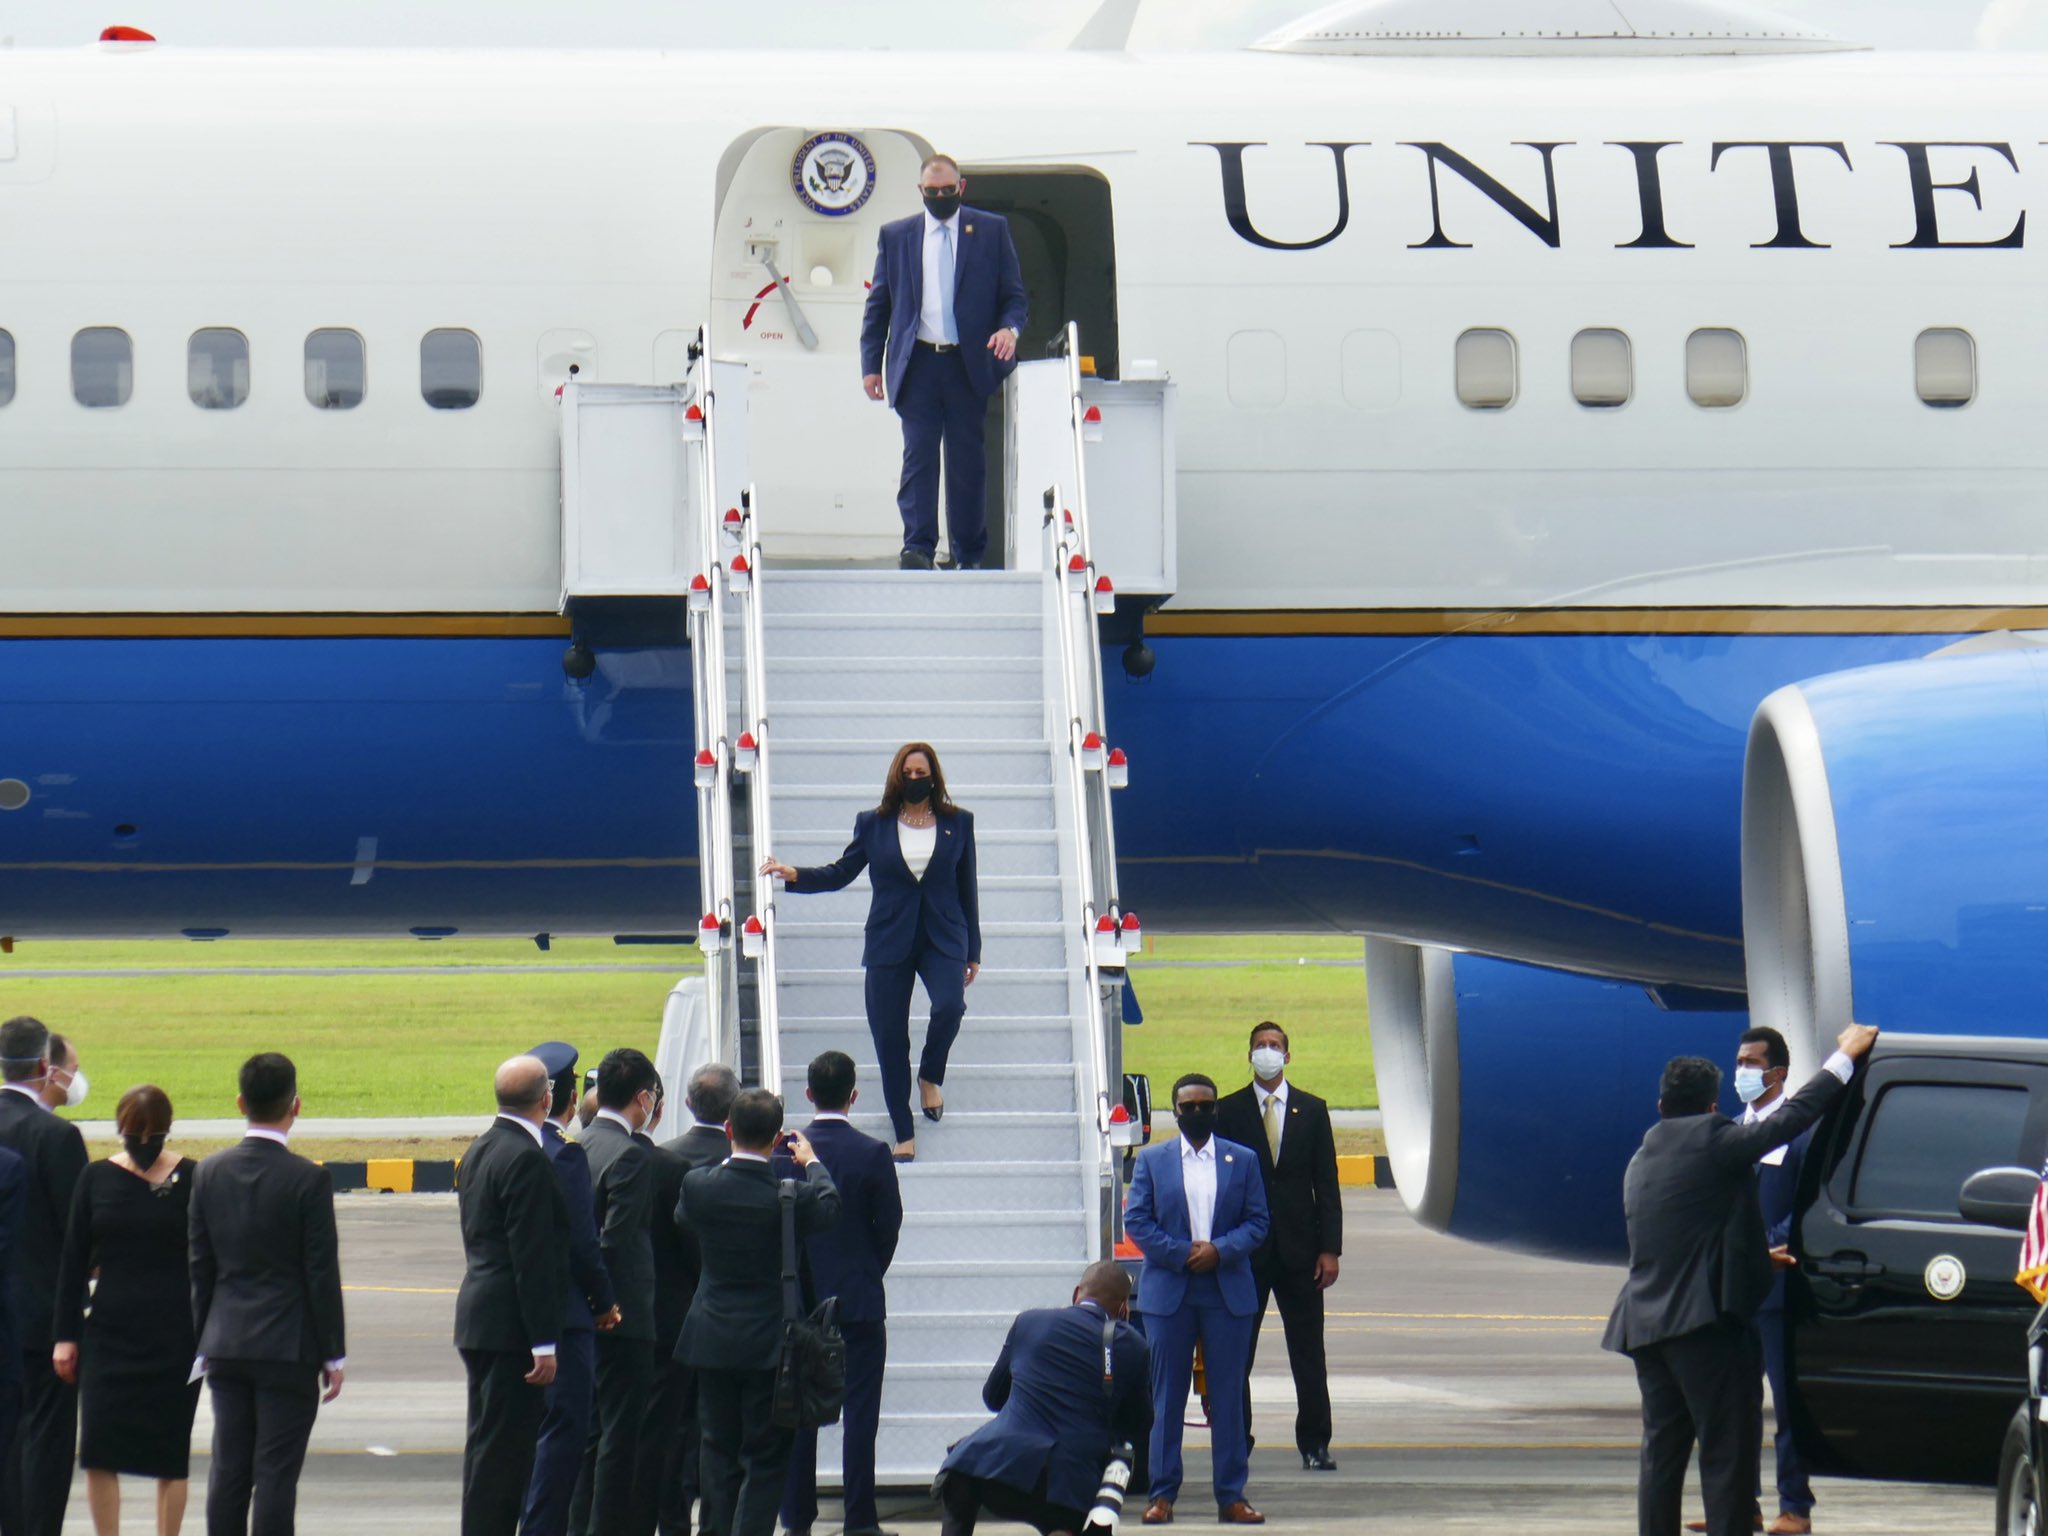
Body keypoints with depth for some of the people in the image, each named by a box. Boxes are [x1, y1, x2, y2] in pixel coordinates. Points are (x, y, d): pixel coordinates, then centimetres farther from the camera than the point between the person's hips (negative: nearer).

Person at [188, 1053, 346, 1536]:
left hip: (226, 1345, 4)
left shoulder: (210, 1172, 2)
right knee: (275, 1474, -3)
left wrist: (204, 1342, 15)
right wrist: (334, 1354, -2)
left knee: (228, 1470, 9)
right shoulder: (308, 1179, -12)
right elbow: (322, 1273, -9)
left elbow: (199, 1265, 7)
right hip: (287, 1347, -4)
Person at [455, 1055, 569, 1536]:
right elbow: (533, 1257, -20)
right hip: (511, 1328, -10)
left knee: (489, 1446, 15)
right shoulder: (527, 1159, -17)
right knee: (503, 1447, -7)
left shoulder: (479, 1151, 14)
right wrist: (544, 1342, -20)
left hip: (479, 1316, 10)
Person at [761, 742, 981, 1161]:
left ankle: (931, 1076, 4)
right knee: (889, 1036, -2)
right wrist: (795, 875, -9)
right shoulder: (873, 824, 6)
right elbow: (841, 872, 9)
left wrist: (972, 952, 9)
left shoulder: (957, 823, 6)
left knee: (949, 1005, -27)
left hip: (943, 938, -1)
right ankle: (904, 1134, 9)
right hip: (889, 942, 1)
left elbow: (967, 888, 9)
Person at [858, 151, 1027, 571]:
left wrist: (1010, 329, -13)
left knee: (966, 461, 3)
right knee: (918, 456, -9)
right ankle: (917, 548, -13)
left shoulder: (992, 230, 8)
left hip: (968, 364, 0)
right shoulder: (895, 236, 11)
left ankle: (969, 555, 9)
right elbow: (878, 305, 12)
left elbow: (1013, 295, 8)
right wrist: (871, 365, 5)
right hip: (917, 364, 0)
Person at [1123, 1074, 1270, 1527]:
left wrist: (1220, 1250, -12)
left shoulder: (1243, 1161, 10)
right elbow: (1136, 1221, 1)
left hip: (1228, 1292, 0)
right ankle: (1162, 1493, 5)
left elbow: (1257, 1221, 5)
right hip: (1168, 1292, 0)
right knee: (1166, 1397, 1)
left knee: (1228, 1396, 1)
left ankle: (1231, 1496, 4)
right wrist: (1182, 1254, -11)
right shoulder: (1152, 1160, 9)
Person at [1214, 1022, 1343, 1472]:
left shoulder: (1311, 1110, 8)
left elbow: (1327, 1184, 6)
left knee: (1308, 1351, 1)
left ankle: (1314, 1445, 5)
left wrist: (1330, 1248, -2)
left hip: (1299, 1248, 1)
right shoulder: (1227, 1111, 4)